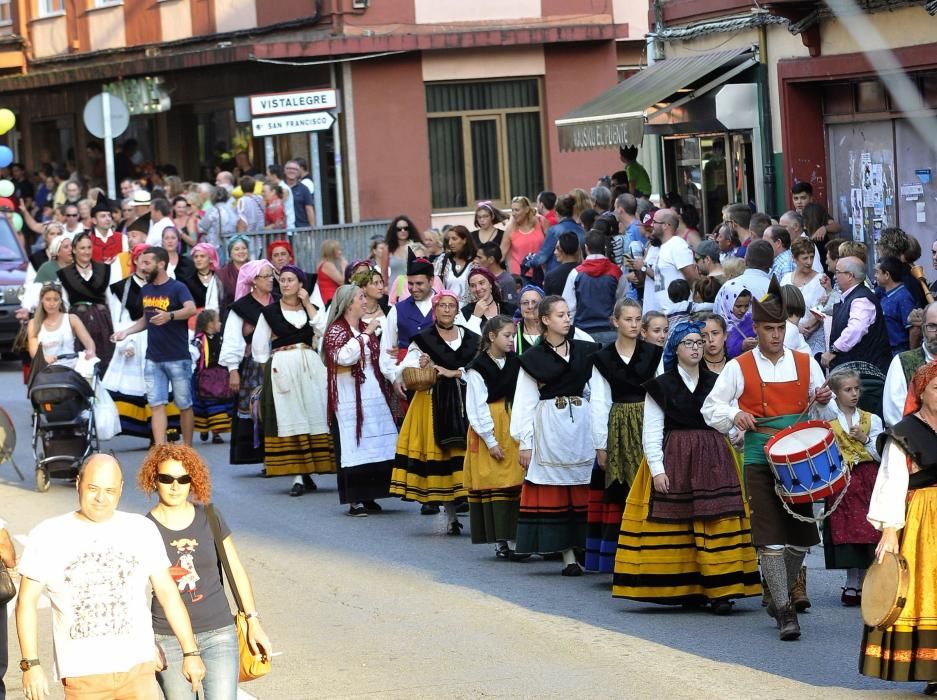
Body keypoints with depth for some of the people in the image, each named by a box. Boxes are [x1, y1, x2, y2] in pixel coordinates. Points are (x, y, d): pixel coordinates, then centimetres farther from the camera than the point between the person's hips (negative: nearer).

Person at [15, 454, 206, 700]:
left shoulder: (142, 530, 6)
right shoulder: (48, 536, 0)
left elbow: (167, 592, 9)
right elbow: (27, 600, 3)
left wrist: (190, 652, 7)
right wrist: (31, 664, -3)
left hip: (138, 669, 1)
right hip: (82, 674, -1)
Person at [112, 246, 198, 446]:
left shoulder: (177, 288, -9)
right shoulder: (145, 290, 11)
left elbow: (191, 309, -28)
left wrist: (170, 316, -45)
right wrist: (126, 331, 10)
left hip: (178, 359, -5)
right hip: (153, 359, 5)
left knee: (184, 405, 5)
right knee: (157, 405, -4)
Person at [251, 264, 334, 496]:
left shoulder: (311, 309, 11)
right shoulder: (270, 312, 6)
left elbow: (326, 332, -7)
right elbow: (258, 346, 9)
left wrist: (307, 304, -5)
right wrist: (269, 367, 3)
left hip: (311, 367, 2)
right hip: (282, 368, -2)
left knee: (313, 415, -2)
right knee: (289, 419, -5)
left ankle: (306, 474, 4)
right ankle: (299, 476, -6)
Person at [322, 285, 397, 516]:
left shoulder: (367, 326, 15)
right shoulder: (336, 330, -6)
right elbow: (345, 356, -26)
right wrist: (365, 334, -20)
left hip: (375, 395, 7)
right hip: (351, 398, -7)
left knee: (376, 447, 4)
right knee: (355, 446, -6)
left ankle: (368, 497, 12)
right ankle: (355, 500, -2)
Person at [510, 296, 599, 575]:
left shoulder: (585, 351, 8)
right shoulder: (533, 358, 3)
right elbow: (525, 402, 2)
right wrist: (525, 442, -2)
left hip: (582, 423, 2)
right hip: (549, 425, -2)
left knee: (583, 491, 0)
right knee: (554, 493, -1)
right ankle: (568, 556, 2)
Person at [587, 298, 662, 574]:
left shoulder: (653, 354, 3)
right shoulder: (603, 359, 5)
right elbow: (599, 403, 5)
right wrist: (600, 444, 2)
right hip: (619, 430, 1)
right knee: (619, 494, 0)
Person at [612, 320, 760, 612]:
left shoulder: (716, 383, 12)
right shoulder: (661, 386, 4)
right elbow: (651, 433, 1)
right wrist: (657, 469, -9)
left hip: (713, 460, 2)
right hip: (674, 460, -2)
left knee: (717, 522, -7)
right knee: (677, 524, -4)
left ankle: (719, 590, -9)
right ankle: (687, 589, 4)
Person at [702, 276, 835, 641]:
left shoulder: (805, 363, 9)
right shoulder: (739, 368, 2)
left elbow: (823, 416, 14)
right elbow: (711, 408, 3)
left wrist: (823, 402, -9)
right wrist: (735, 415, -17)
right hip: (761, 458, -3)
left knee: (801, 534, 7)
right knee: (770, 537, -10)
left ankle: (782, 592, 33)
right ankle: (785, 612, -8)